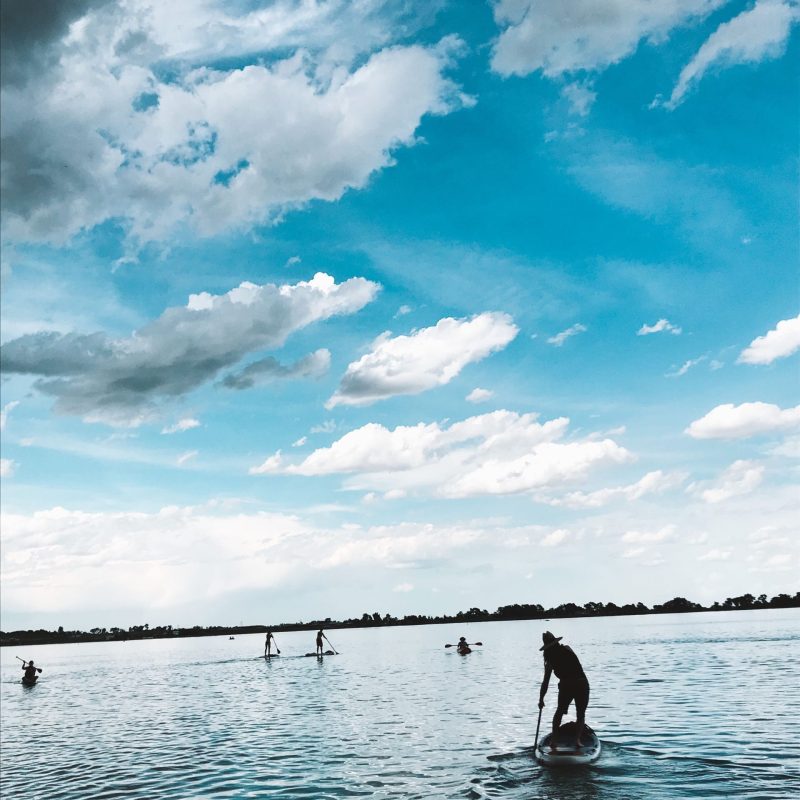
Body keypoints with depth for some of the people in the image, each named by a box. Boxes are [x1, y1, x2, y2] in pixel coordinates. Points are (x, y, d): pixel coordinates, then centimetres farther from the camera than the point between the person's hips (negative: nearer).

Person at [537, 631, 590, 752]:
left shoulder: (550, 659, 3)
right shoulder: (567, 649, 10)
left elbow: (545, 683, 3)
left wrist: (541, 699, 10)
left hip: (566, 685, -2)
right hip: (582, 683, 2)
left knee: (559, 712, 21)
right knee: (581, 714, 17)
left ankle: (553, 739, 14)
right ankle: (577, 739, -1)